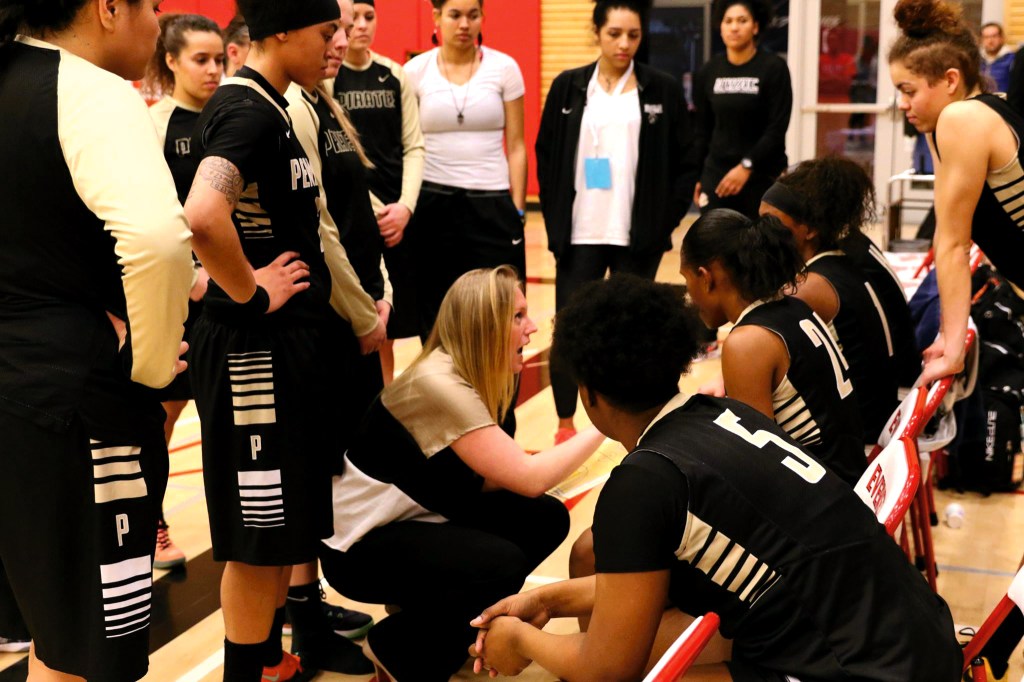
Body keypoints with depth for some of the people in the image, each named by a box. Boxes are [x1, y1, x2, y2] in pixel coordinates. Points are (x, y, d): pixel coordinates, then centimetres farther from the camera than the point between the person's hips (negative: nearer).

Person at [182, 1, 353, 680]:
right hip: (255, 348, -10)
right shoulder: (246, 110, -19)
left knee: (285, 520, 20)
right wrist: (251, 293, -21)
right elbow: (204, 216, -37)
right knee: (258, 533, 1)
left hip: (289, 341, 10)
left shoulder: (272, 106, 12)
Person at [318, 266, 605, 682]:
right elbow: (529, 479, -29)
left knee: (545, 518, -3)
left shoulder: (471, 378, 1)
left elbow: (484, 478, 2)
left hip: (416, 519, 9)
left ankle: (442, 617, 12)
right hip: (362, 542, -9)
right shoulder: (437, 383, -27)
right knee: (501, 563, -27)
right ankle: (395, 648, -3)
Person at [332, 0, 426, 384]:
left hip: (397, 216, 4)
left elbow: (413, 146, 9)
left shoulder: (394, 75, 9)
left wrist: (405, 206, -5)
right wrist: (372, 209, -10)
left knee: (387, 329, 9)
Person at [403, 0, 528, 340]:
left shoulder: (504, 67, 2)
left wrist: (518, 211, 1)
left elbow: (516, 147, 4)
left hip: (491, 205, 0)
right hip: (431, 205, 1)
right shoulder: (416, 70, 3)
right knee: (435, 316, 5)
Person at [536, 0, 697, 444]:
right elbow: (546, 158, 7)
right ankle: (565, 424, 14)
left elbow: (685, 165, 4)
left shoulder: (663, 90, 3)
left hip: (639, 236, -1)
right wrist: (555, 220, 1)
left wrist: (665, 221, -3)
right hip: (580, 234, 1)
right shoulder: (568, 87, 5)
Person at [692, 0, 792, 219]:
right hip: (716, 174, 3)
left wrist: (746, 166, -16)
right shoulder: (708, 72, 6)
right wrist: (696, 176, 8)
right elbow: (702, 130, 11)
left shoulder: (774, 68, -5)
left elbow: (777, 129, -10)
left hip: (763, 176, -3)